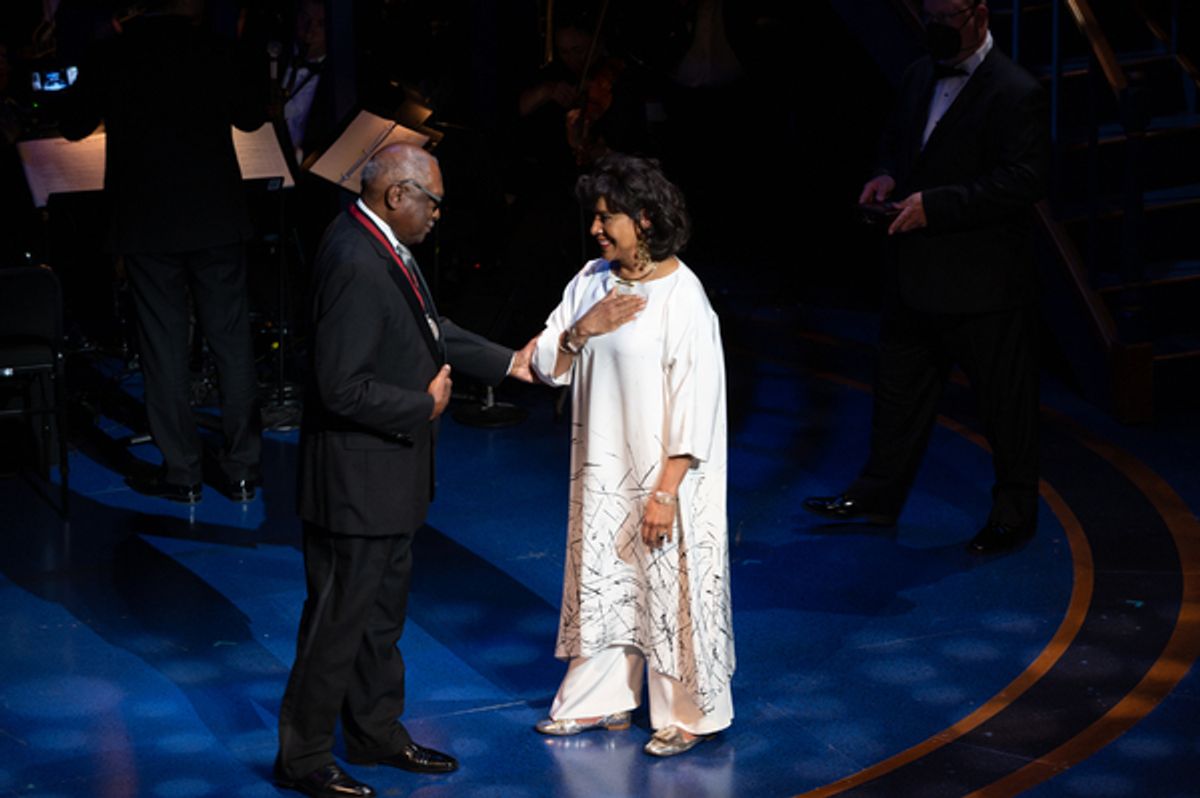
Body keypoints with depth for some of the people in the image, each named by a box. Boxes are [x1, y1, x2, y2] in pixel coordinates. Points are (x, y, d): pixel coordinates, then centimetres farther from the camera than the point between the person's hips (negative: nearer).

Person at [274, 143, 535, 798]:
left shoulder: (381, 245, 4)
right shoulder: (355, 263, -27)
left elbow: (428, 330, 17)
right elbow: (343, 389, -29)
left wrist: (506, 362, 13)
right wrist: (424, 408, -17)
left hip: (389, 471, 10)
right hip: (357, 478, -10)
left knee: (382, 609, 21)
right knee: (339, 618, 2)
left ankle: (377, 732, 36)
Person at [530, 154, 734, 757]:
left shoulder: (682, 297, -18)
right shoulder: (593, 279, 4)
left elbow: (695, 402, -18)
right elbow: (547, 366, 8)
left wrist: (666, 490, -20)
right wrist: (580, 330, -13)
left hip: (661, 475, -7)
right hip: (602, 469, 7)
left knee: (669, 591, 3)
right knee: (600, 582, 16)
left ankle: (689, 715, 18)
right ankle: (601, 701, 30)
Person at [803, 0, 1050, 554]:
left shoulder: (1014, 93, -17)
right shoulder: (920, 76, 9)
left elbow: (1023, 182, -22)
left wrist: (935, 205, -25)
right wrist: (889, 177, 1)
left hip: (985, 280, -8)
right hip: (918, 272, 8)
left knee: (1005, 402, 5)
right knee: (900, 384, 17)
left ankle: (1014, 514, 19)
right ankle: (879, 495, 30)